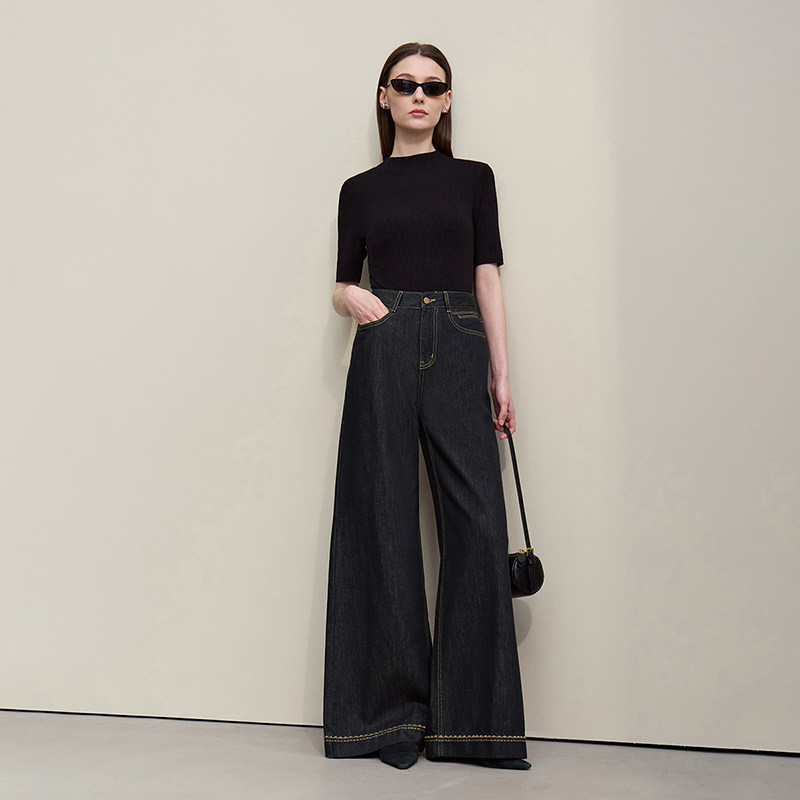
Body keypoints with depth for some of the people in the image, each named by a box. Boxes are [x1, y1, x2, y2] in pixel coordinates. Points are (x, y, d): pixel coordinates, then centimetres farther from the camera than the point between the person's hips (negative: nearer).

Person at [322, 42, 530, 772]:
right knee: (383, 522, -2)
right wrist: (353, 299, -10)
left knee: (478, 520, -7)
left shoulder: (473, 178, 14)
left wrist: (502, 377, 0)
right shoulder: (361, 190, 14)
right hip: (383, 353, 0)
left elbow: (487, 279, 8)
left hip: (458, 350, 0)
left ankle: (471, 714, 3)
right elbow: (343, 286, 15)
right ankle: (394, 711, 8)